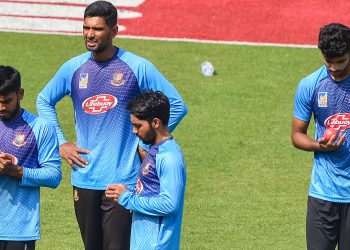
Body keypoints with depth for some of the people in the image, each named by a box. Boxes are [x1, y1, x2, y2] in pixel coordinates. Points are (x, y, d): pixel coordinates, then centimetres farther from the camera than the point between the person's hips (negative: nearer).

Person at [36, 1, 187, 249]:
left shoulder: (138, 67, -5)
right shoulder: (74, 68, 5)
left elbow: (177, 105, 0)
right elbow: (44, 101, 22)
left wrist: (148, 144, -2)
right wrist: (60, 143, 12)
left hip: (122, 179, -4)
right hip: (84, 179, 4)